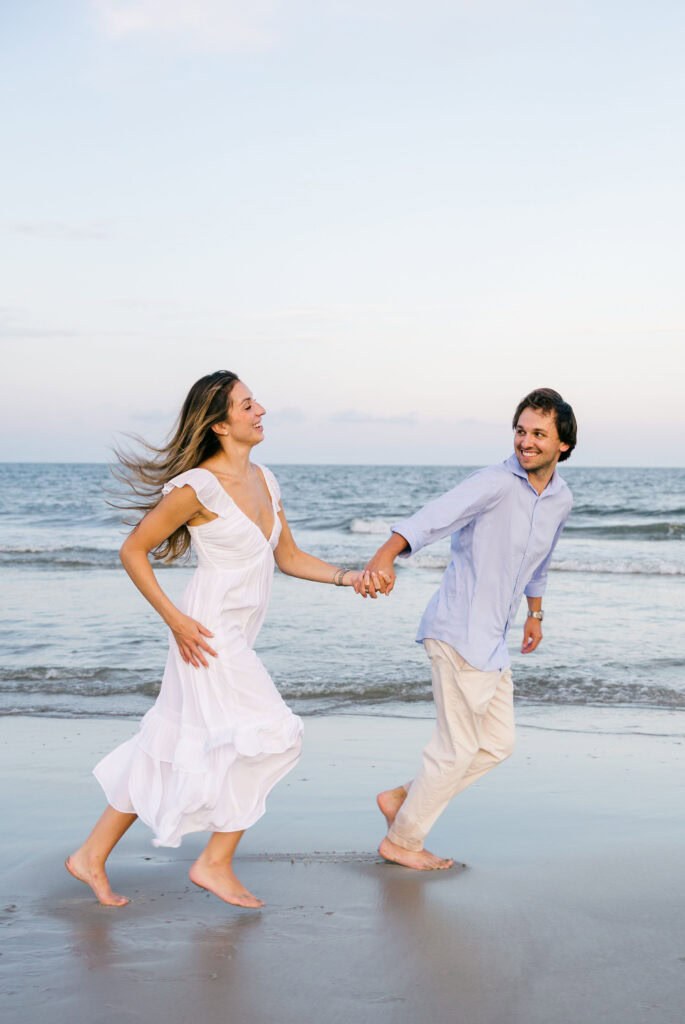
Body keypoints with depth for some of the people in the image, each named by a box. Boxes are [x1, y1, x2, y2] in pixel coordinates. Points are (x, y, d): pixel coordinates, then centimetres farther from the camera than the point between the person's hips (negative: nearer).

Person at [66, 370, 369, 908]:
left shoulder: (263, 479, 10)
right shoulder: (198, 487, -15)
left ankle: (92, 856, 22)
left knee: (174, 747, 12)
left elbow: (289, 557, 17)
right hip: (209, 634, -8)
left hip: (238, 639, 8)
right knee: (268, 736, -7)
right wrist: (175, 619, -14)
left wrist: (347, 576, 4)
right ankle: (216, 863, 6)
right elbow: (133, 552, -9)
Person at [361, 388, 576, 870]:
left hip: (493, 639, 8)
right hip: (460, 630, -8)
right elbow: (436, 515, -33)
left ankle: (403, 798, 26)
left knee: (498, 744, 15)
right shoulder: (496, 483, -17)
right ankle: (402, 841, 17)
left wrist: (535, 612, 38)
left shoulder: (562, 499, 9)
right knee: (458, 748, 0)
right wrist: (385, 556, -50)